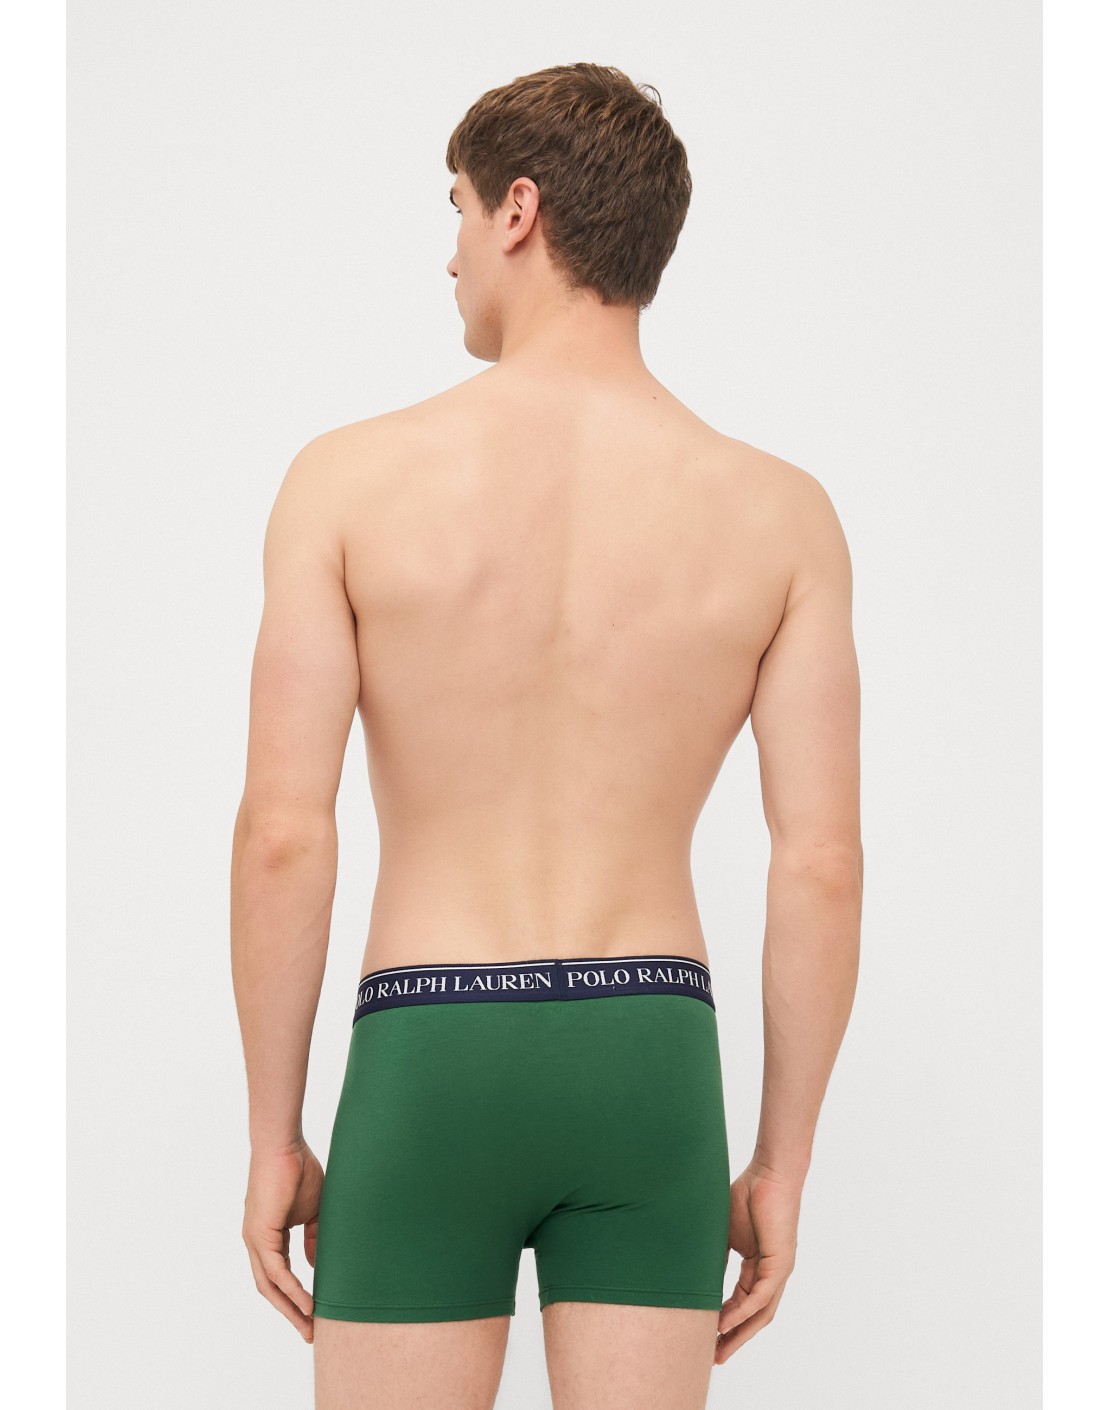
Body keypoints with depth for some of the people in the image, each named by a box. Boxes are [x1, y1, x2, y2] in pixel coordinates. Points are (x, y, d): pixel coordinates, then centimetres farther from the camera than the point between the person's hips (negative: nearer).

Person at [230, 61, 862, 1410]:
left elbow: (281, 834, -10)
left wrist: (271, 1136, 1)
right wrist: (779, 1168, 5)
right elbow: (824, 864, -5)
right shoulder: (780, 512, -3)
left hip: (428, 1074, -1)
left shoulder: (351, 476, -7)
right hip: (648, 1067, 2)